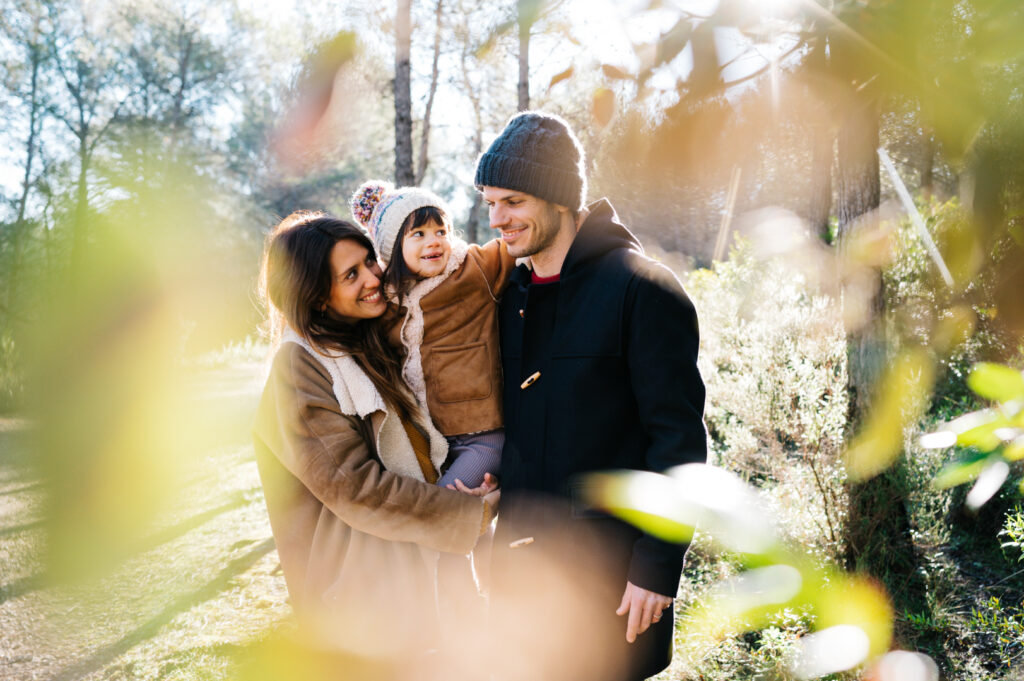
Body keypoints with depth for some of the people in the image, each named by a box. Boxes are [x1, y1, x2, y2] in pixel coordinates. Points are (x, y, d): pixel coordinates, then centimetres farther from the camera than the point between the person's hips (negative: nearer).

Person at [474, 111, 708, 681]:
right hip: (520, 562, 6)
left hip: (609, 568, -6)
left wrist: (657, 566, -15)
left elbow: (679, 440, -14)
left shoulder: (642, 289, -12)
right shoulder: (510, 295, 9)